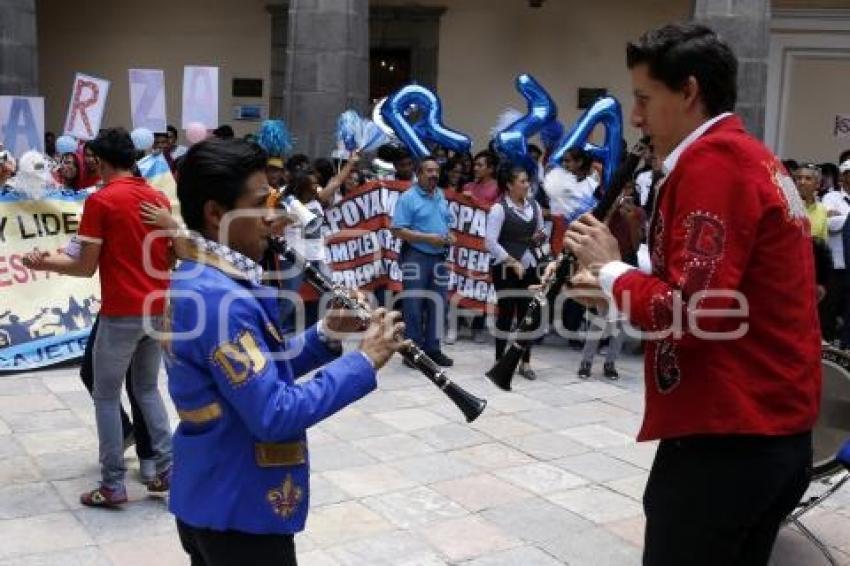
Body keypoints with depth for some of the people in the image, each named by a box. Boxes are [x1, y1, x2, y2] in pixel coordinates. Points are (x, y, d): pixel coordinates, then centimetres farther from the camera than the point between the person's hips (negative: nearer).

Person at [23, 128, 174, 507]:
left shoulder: (100, 201, -10)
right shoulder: (160, 199, 8)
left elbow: (86, 267, -9)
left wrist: (44, 263, 7)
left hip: (121, 314, -6)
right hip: (158, 310, 6)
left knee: (106, 396, 8)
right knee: (147, 389, 20)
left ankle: (113, 486, 11)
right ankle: (168, 467, 14)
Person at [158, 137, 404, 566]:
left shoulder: (199, 279, 6)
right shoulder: (220, 298, -27)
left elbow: (262, 371, 12)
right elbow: (274, 415, -30)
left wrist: (325, 335, -1)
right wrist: (364, 362, -22)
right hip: (239, 510, -10)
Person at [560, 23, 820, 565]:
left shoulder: (712, 161, -15)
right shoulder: (753, 157, 15)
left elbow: (692, 312, -24)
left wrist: (610, 268, -8)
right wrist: (619, 290, 6)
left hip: (724, 438, -10)